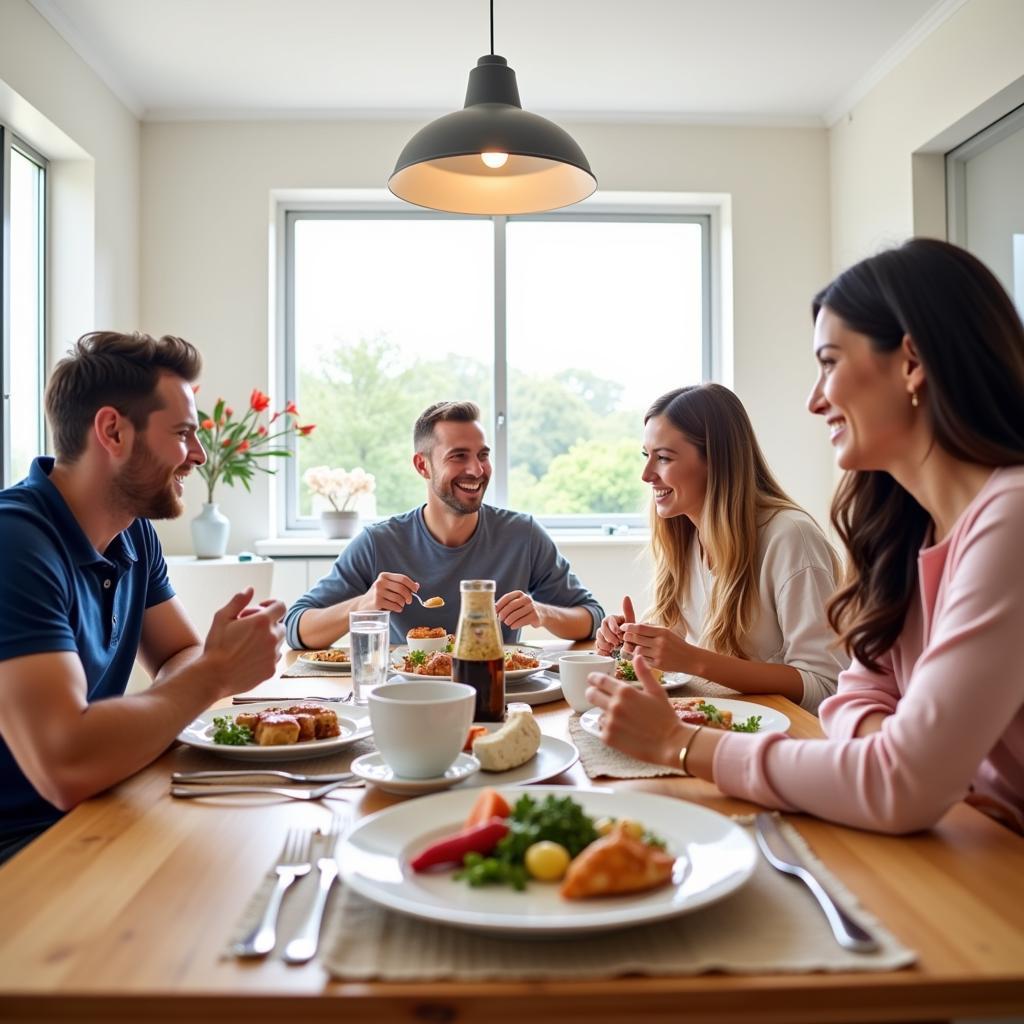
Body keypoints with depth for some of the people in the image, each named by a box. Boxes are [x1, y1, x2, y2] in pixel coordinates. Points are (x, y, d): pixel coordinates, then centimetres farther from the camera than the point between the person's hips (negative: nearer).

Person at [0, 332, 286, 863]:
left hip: (84, 819, 7)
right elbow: (66, 766, -32)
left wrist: (224, 657, -14)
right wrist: (216, 673, -20)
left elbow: (180, 657, 9)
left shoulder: (136, 532, 3)